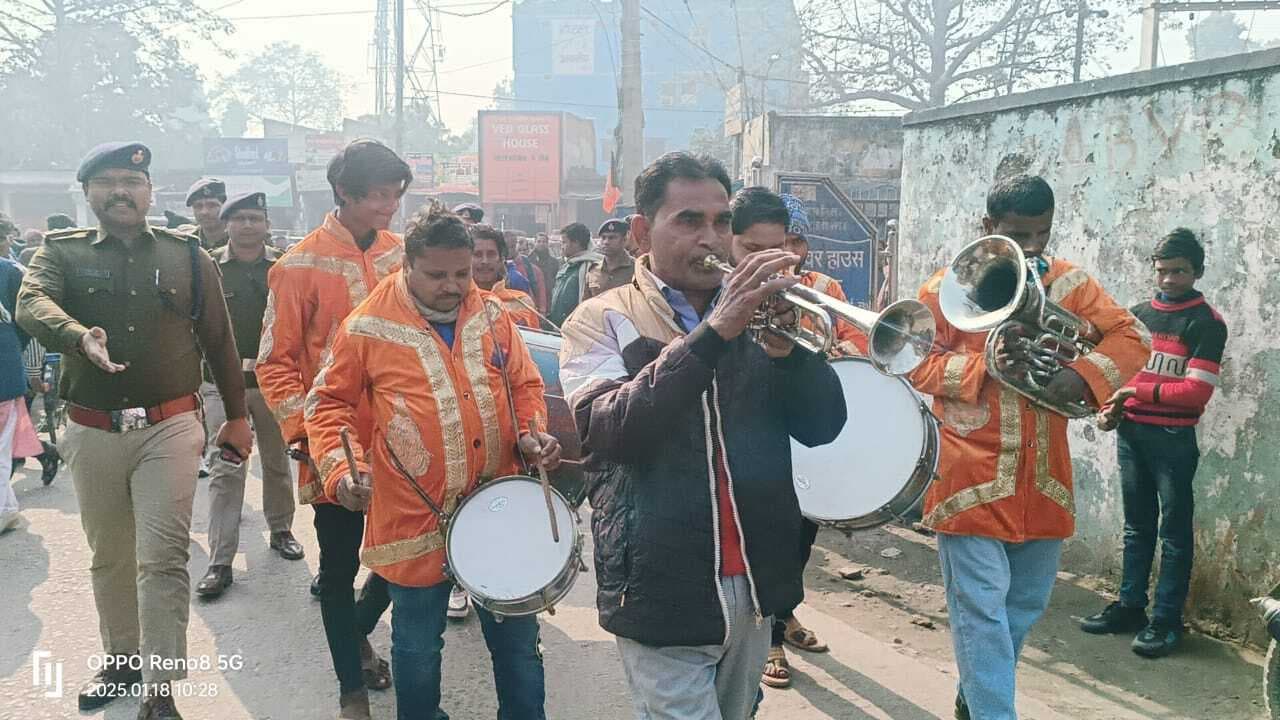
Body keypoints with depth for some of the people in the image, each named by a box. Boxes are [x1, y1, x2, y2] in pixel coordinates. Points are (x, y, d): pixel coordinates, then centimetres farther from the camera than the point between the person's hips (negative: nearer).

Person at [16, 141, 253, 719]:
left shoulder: (188, 256, 4)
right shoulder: (62, 252, 3)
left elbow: (219, 341, 9)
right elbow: (31, 304, -18)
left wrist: (236, 415, 11)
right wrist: (79, 335, -39)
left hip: (169, 428, -2)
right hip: (92, 433, 2)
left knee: (163, 559, -8)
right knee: (109, 558, 17)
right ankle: (121, 660, 36)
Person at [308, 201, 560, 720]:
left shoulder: (492, 316, 3)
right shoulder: (368, 329, -7)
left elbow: (524, 386, 13)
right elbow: (331, 404, 2)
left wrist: (531, 433, -5)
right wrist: (342, 467, -13)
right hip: (415, 517, -2)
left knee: (516, 637, 14)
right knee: (418, 646, 14)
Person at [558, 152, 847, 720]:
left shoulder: (755, 312, 9)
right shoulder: (603, 320, -3)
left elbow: (822, 426, 1)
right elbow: (609, 430, -21)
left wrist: (788, 345, -18)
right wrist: (711, 333, -28)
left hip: (754, 586, 5)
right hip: (664, 594, -4)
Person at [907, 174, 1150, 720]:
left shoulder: (1068, 281, 6)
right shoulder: (947, 286, -6)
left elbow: (1130, 337, 2)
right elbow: (918, 366, -9)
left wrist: (1084, 375, -17)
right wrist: (986, 365, -23)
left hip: (1041, 476, 5)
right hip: (972, 474, -5)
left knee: (1026, 603, 17)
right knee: (982, 606, -6)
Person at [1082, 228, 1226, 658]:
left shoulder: (1206, 323, -6)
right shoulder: (1137, 314, 11)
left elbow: (1196, 391, -14)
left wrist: (1138, 390, -11)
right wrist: (1111, 409, 0)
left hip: (1173, 439, -6)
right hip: (1131, 433, 6)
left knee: (1174, 532, 2)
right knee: (1137, 526, 15)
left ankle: (1166, 620, 7)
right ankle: (1130, 607, 24)